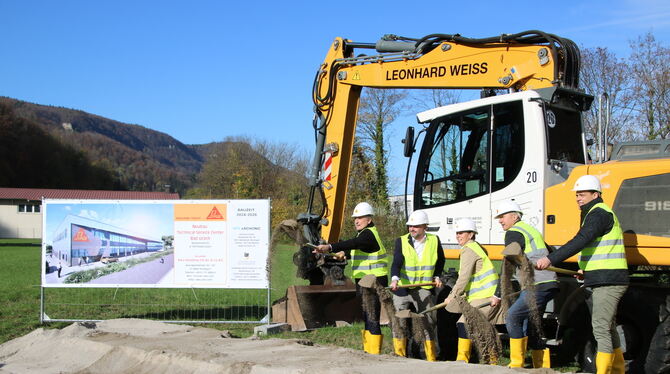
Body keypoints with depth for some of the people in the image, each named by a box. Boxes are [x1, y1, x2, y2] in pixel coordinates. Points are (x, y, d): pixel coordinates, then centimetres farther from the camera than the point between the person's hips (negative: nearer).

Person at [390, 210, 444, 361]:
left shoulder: (434, 241, 1)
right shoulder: (401, 241, -6)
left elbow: (440, 261, 19)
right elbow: (397, 262, -20)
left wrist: (436, 276, 8)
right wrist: (394, 278, -36)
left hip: (424, 288, 1)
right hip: (401, 287, -1)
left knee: (428, 323, 2)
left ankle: (431, 358, 11)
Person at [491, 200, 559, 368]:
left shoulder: (513, 233, -7)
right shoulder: (530, 230, 24)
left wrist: (498, 295, -9)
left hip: (539, 286, -10)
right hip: (547, 285, 10)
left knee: (512, 316, -15)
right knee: (529, 327, 12)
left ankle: (516, 363, -14)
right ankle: (543, 368, 14)